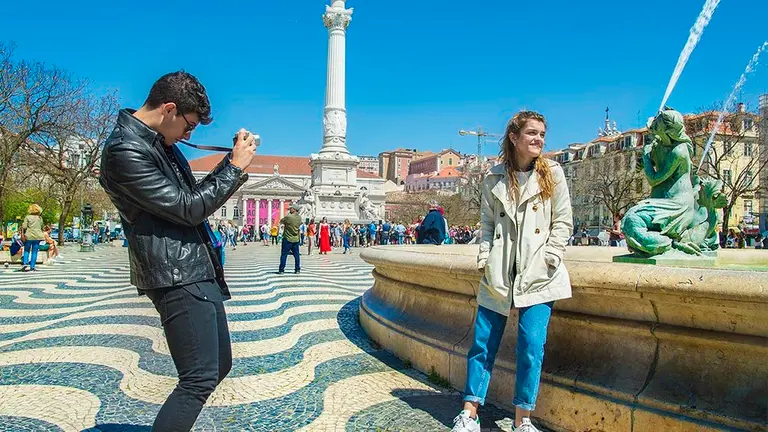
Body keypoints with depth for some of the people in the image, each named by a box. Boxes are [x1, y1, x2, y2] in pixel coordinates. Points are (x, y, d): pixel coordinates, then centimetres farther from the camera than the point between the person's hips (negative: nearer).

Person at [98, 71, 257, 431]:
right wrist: (236, 167, -11)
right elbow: (188, 209, -19)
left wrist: (232, 158, 10)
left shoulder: (159, 142, 13)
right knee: (200, 378, -10)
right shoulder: (125, 150, -16)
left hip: (199, 270, 10)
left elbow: (193, 194, 22)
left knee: (219, 364, 16)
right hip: (177, 276, -10)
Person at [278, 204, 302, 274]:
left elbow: (281, 221, -1)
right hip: (296, 239, 5)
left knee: (284, 255, 1)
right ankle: (297, 269, 12)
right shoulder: (299, 218, 2)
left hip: (288, 239, -5)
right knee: (296, 255, 10)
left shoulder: (288, 217, -16)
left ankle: (281, 270, 2)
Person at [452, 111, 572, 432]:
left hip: (537, 274, -1)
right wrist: (485, 259, -1)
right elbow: (487, 223, 10)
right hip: (498, 274, 1)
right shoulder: (494, 178, 7)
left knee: (531, 344, -5)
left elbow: (563, 222, 3)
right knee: (483, 342, 4)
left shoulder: (552, 173, 4)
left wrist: (549, 259, -5)